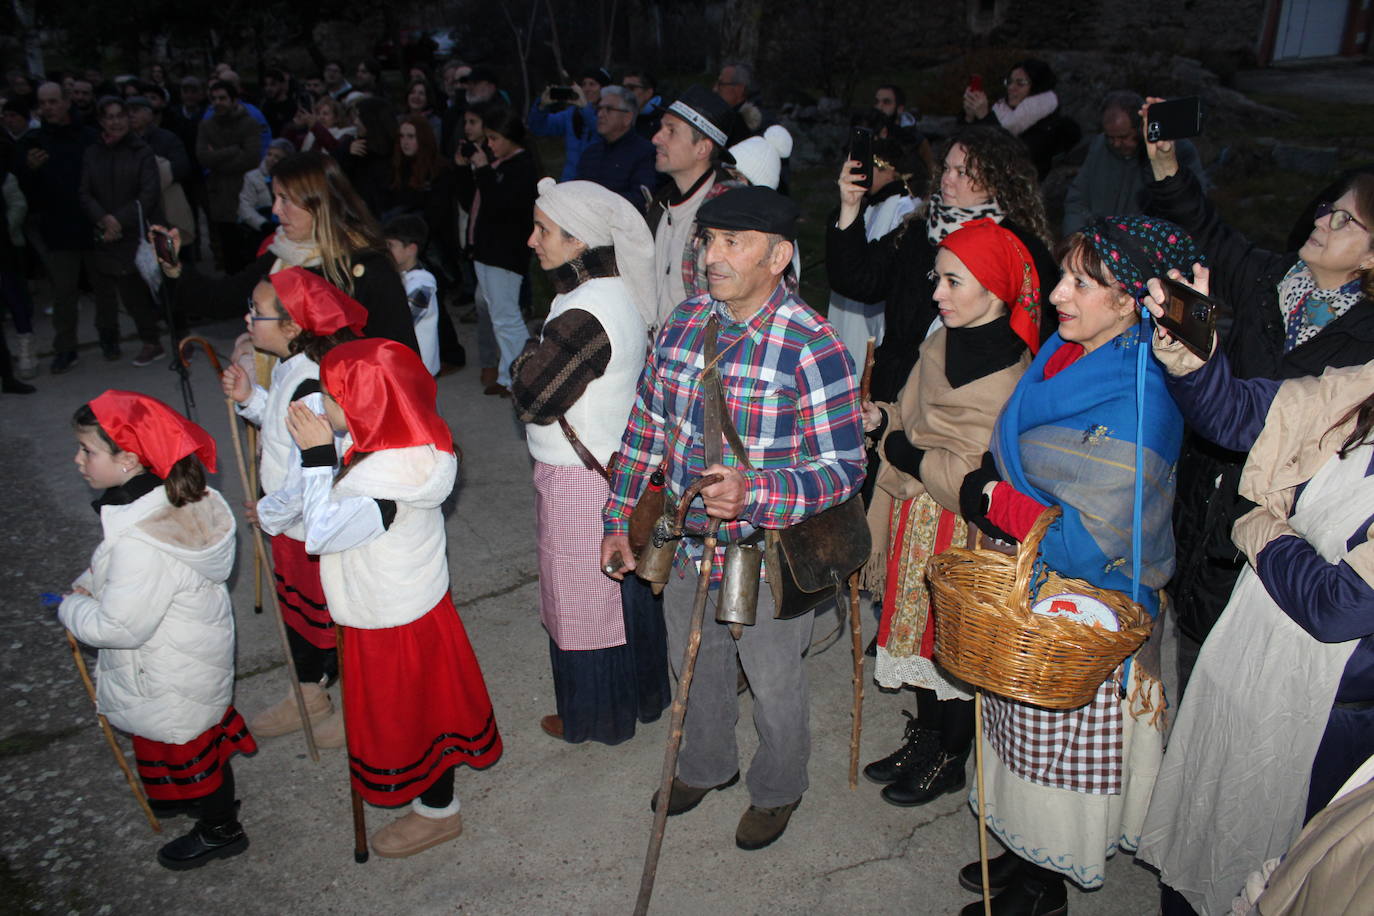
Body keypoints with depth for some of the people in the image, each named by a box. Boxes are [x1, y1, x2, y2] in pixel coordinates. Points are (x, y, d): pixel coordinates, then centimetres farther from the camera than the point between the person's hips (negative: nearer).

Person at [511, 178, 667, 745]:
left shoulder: (583, 315, -27)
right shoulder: (618, 292, 3)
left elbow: (530, 396, -21)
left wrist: (529, 355, -4)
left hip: (578, 482, -9)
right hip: (622, 465, 9)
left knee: (582, 598, 10)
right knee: (625, 587, 22)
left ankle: (594, 715, 30)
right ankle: (642, 691, 41)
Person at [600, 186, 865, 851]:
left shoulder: (812, 348, -22)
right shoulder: (683, 322, -4)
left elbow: (844, 465, -21)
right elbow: (647, 426, 5)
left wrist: (755, 493, -37)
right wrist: (618, 520, 7)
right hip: (685, 546, 5)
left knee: (774, 688, 18)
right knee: (695, 668, 26)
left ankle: (778, 789, 48)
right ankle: (705, 765, 55)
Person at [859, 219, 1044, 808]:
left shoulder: (1011, 376, -21)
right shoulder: (940, 344, 1)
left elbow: (973, 479, -22)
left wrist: (899, 448, -15)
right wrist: (881, 420, -7)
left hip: (966, 537, -7)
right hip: (916, 518, 7)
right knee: (920, 629, 19)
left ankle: (950, 760, 32)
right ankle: (925, 737, 39)